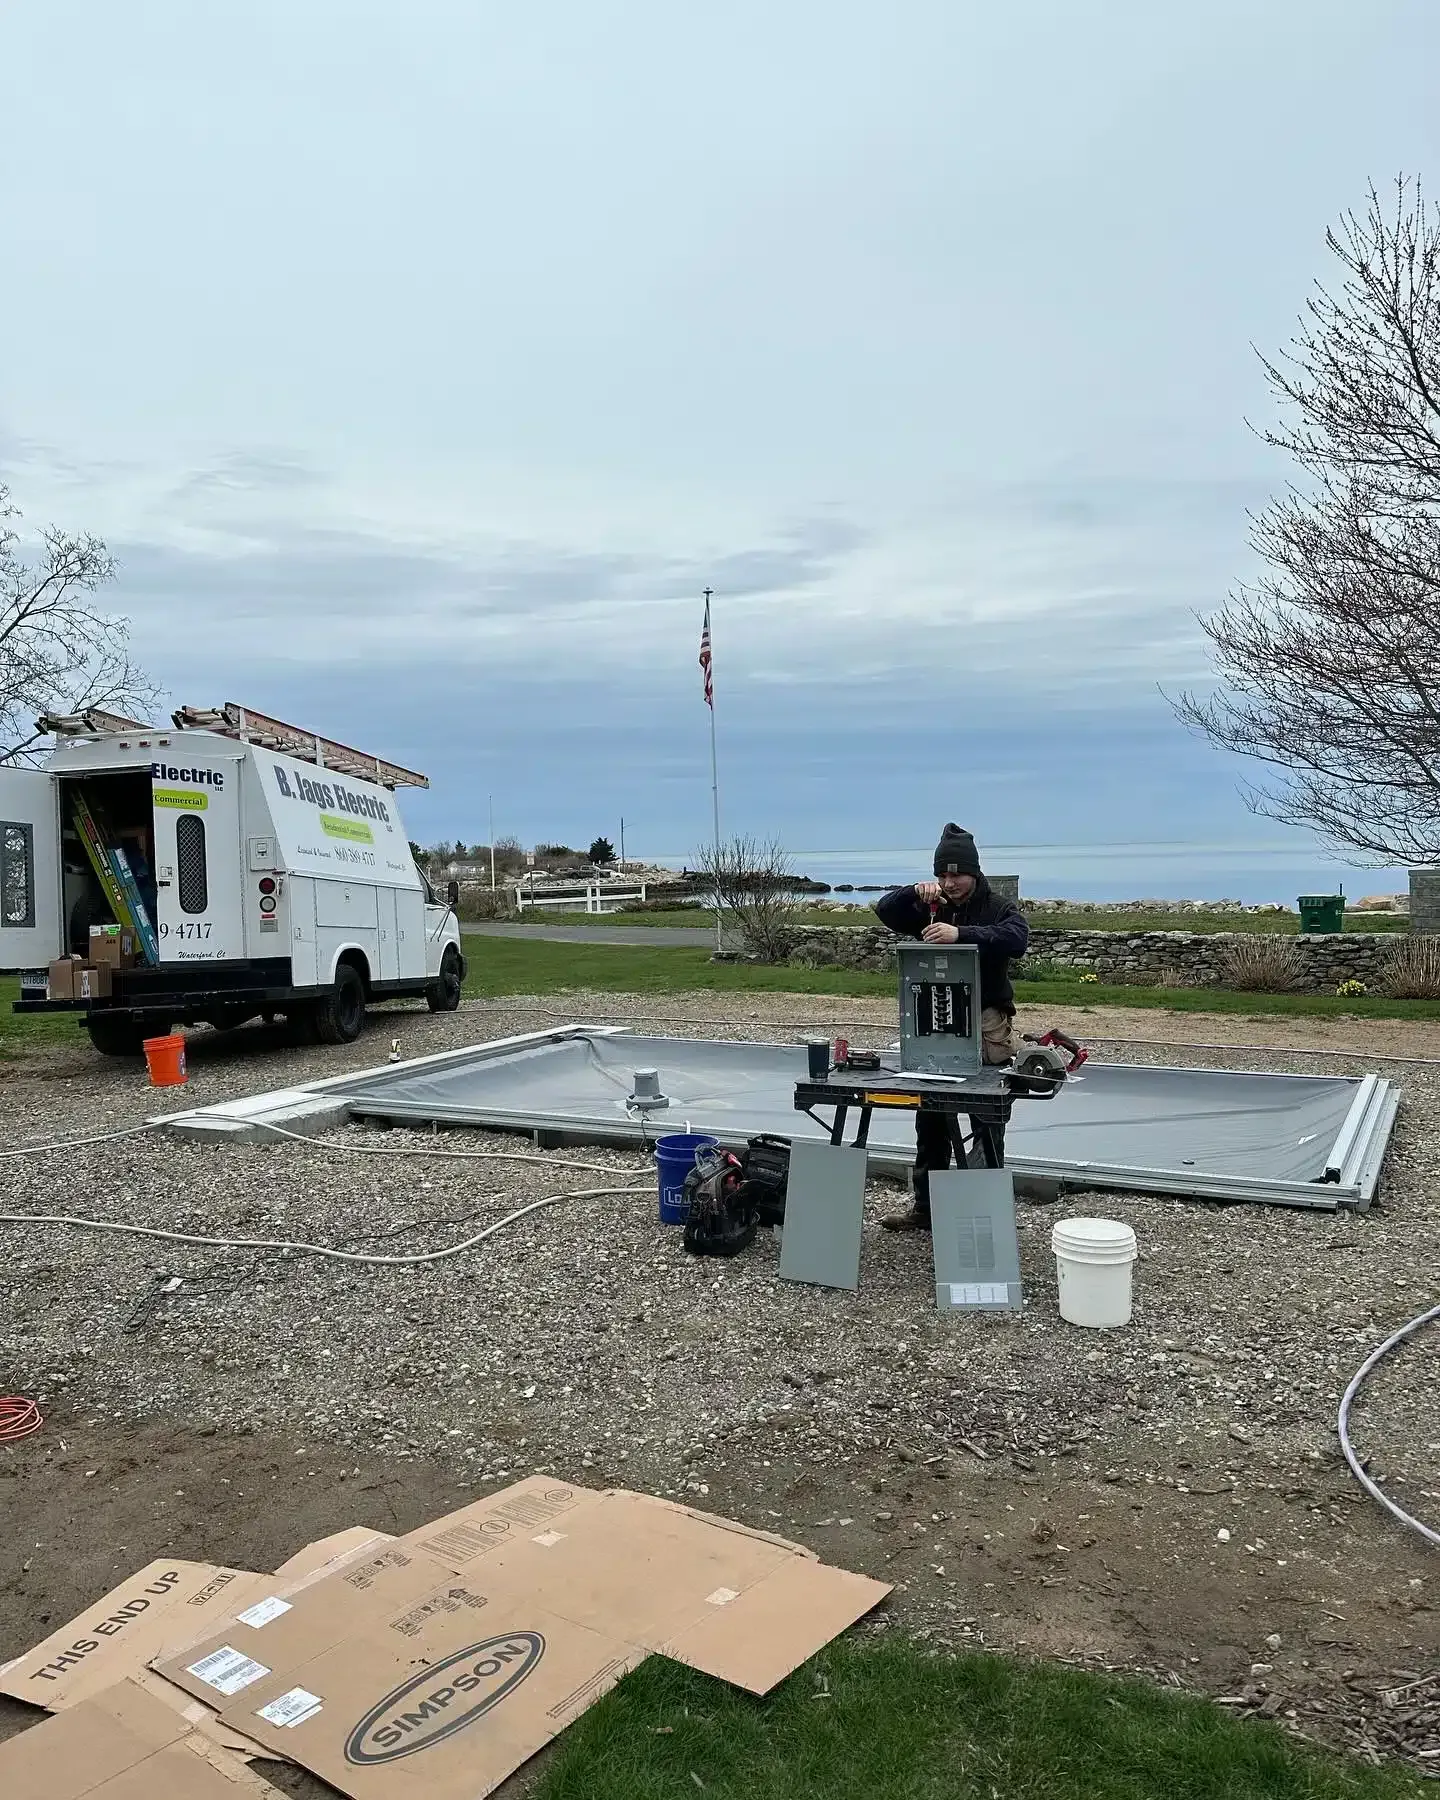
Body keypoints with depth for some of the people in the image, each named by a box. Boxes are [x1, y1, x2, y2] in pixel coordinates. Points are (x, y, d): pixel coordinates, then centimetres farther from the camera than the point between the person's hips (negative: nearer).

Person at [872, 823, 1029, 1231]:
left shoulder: (999, 908, -3)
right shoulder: (928, 908, 10)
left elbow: (1016, 938, -24)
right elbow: (884, 910, -1)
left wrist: (962, 933, -37)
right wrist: (913, 893, -20)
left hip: (986, 1027, -4)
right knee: (930, 1122, 9)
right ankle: (926, 1208, 18)